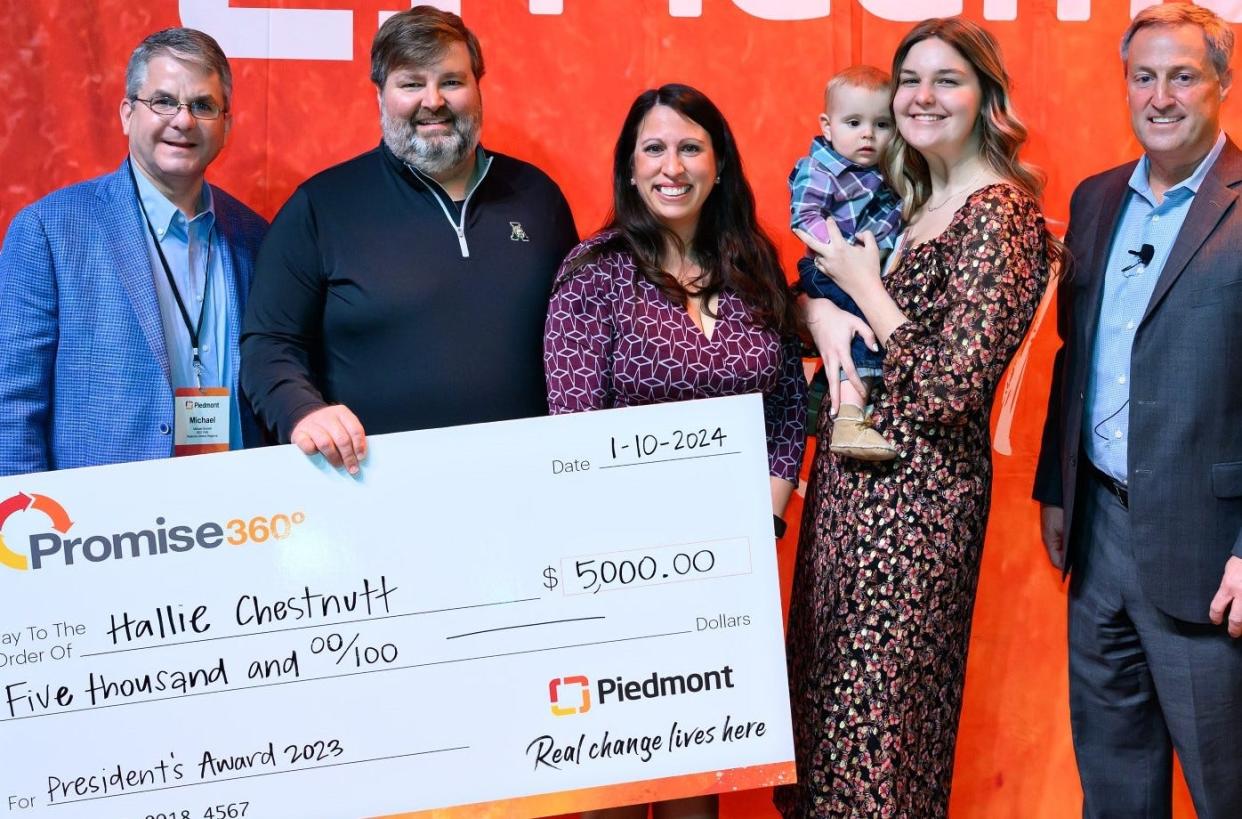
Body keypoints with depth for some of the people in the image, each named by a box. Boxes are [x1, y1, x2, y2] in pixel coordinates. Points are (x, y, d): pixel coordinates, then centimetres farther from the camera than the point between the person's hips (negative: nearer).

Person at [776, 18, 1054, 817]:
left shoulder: (998, 216, -15)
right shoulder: (904, 202, 10)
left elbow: (949, 388, -22)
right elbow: (809, 282, 19)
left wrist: (863, 285, -13)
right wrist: (820, 310, -5)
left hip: (918, 487, -8)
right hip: (851, 472, 8)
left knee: (876, 699, 2)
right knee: (828, 679, 16)